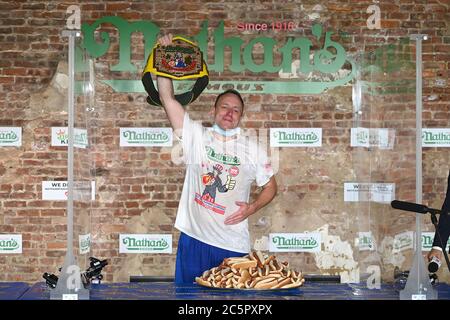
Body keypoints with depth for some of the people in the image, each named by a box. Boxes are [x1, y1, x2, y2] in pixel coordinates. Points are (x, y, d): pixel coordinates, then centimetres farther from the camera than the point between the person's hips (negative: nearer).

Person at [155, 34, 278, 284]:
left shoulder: (253, 150, 4)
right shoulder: (196, 136, 2)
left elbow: (270, 186, 12)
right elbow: (168, 98, -3)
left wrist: (253, 207, -6)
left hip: (234, 244, 0)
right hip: (194, 238, 0)